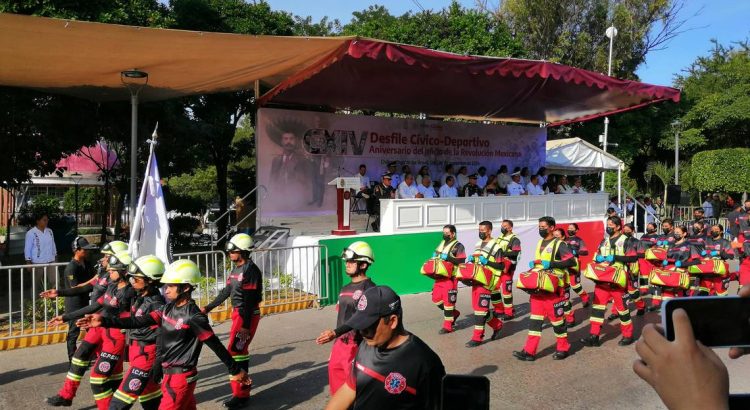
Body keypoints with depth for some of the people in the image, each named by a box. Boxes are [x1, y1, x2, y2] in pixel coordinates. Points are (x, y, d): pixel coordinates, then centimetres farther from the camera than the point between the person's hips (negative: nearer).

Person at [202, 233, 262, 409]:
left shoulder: (251, 270, -17)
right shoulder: (236, 269, 11)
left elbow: (250, 299, -20)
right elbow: (226, 292, 19)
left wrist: (245, 325, -22)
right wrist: (208, 308, 22)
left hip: (248, 315, -9)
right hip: (238, 313, 9)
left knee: (234, 351, -8)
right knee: (240, 351, 15)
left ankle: (240, 394, 2)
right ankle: (243, 391, 27)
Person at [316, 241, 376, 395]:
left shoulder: (369, 289, -12)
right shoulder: (345, 289, 15)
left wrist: (335, 332, -28)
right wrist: (335, 343, 20)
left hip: (356, 346, -8)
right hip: (340, 344, 8)